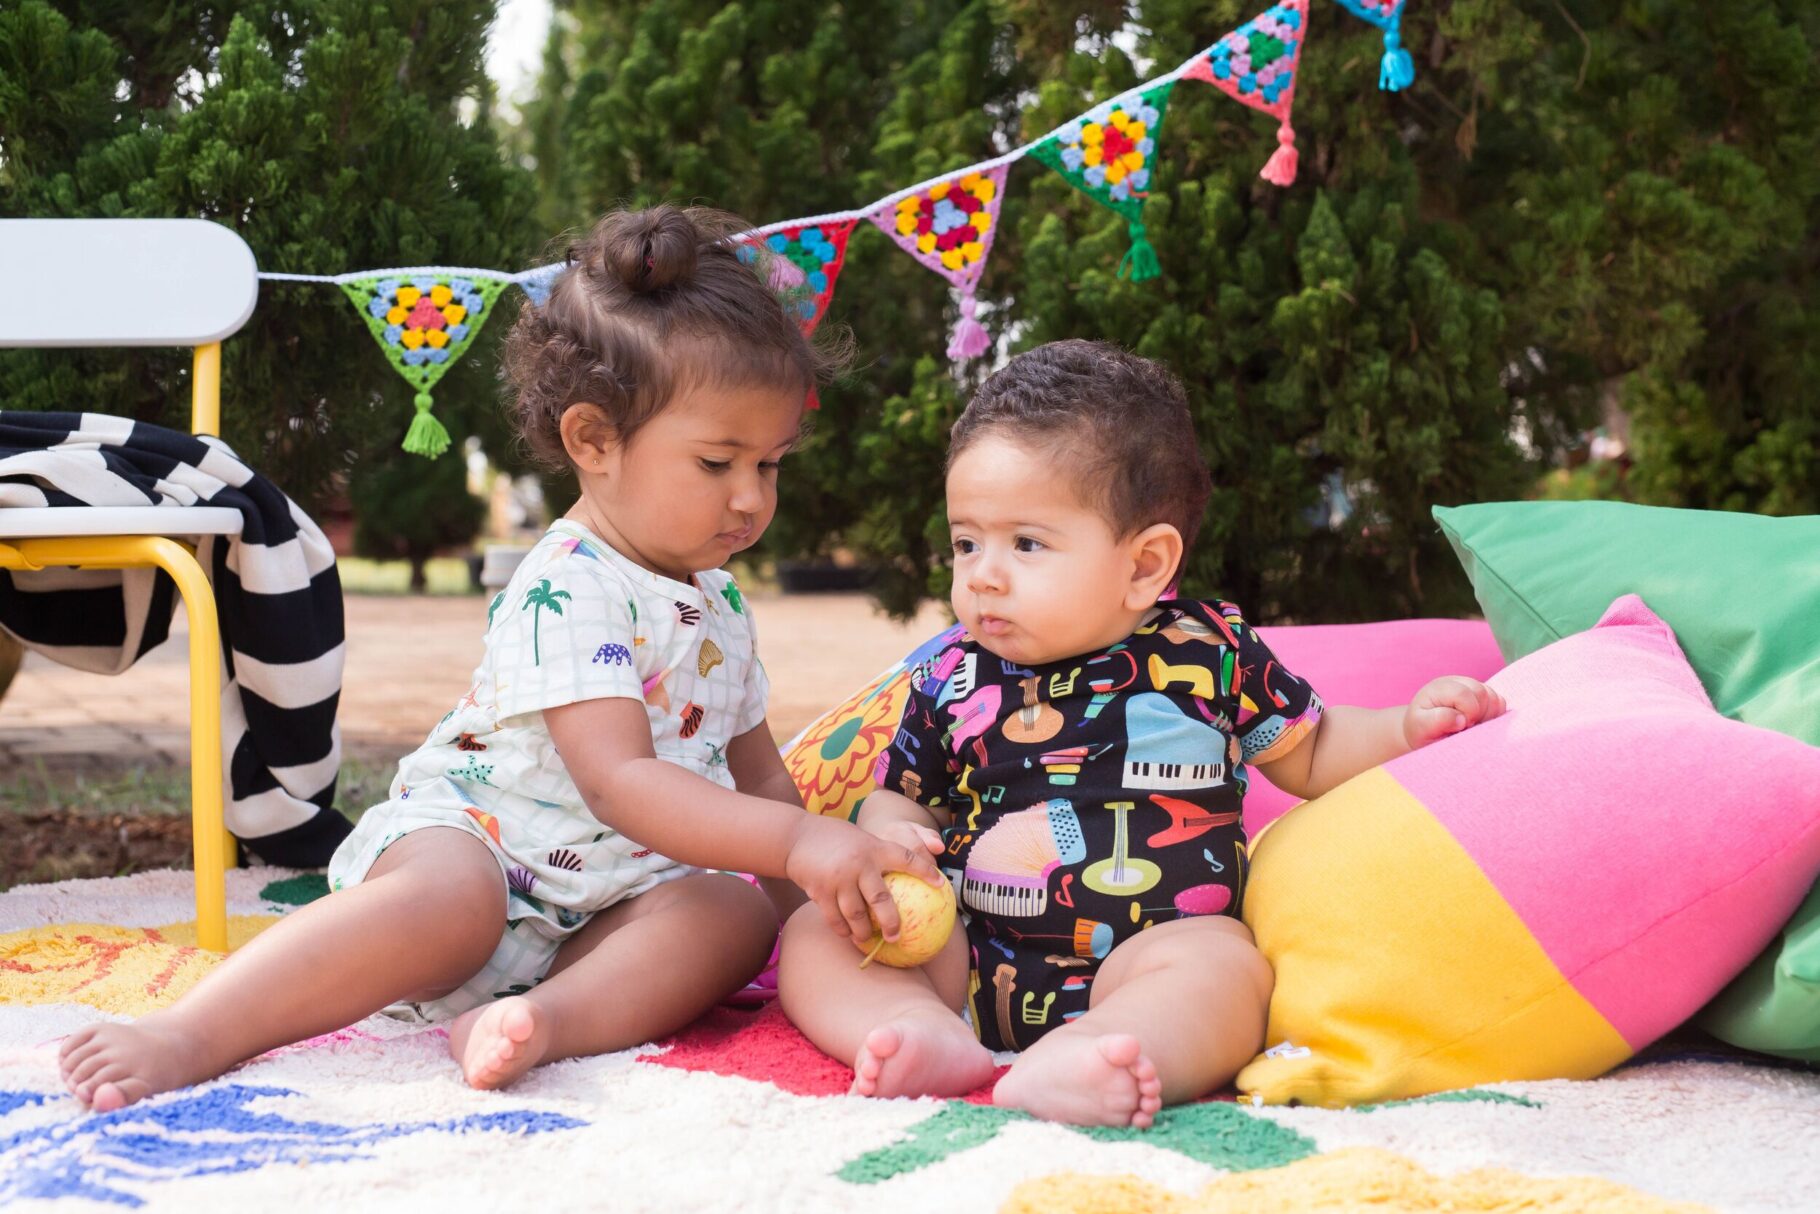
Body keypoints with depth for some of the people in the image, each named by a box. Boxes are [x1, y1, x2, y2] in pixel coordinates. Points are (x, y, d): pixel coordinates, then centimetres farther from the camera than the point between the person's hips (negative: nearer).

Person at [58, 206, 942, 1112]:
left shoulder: (720, 602, 13)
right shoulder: (566, 592, -16)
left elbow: (759, 777, 22)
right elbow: (619, 782, -27)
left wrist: (819, 889, 8)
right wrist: (798, 843, -35)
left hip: (603, 909, 7)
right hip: (469, 835, -7)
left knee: (737, 913, -21)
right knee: (455, 898, -40)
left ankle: (548, 1018, -43)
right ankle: (185, 1036, -39)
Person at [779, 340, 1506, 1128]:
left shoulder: (1209, 654, 3)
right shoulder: (955, 682, 7)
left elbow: (1308, 756, 18)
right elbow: (903, 793, 20)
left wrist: (1409, 726, 3)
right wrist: (888, 833, -4)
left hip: (1144, 953, -2)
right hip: (970, 958, 3)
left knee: (1222, 969, -33)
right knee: (815, 936, -12)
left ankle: (1056, 1070, -53)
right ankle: (936, 1040, -36)